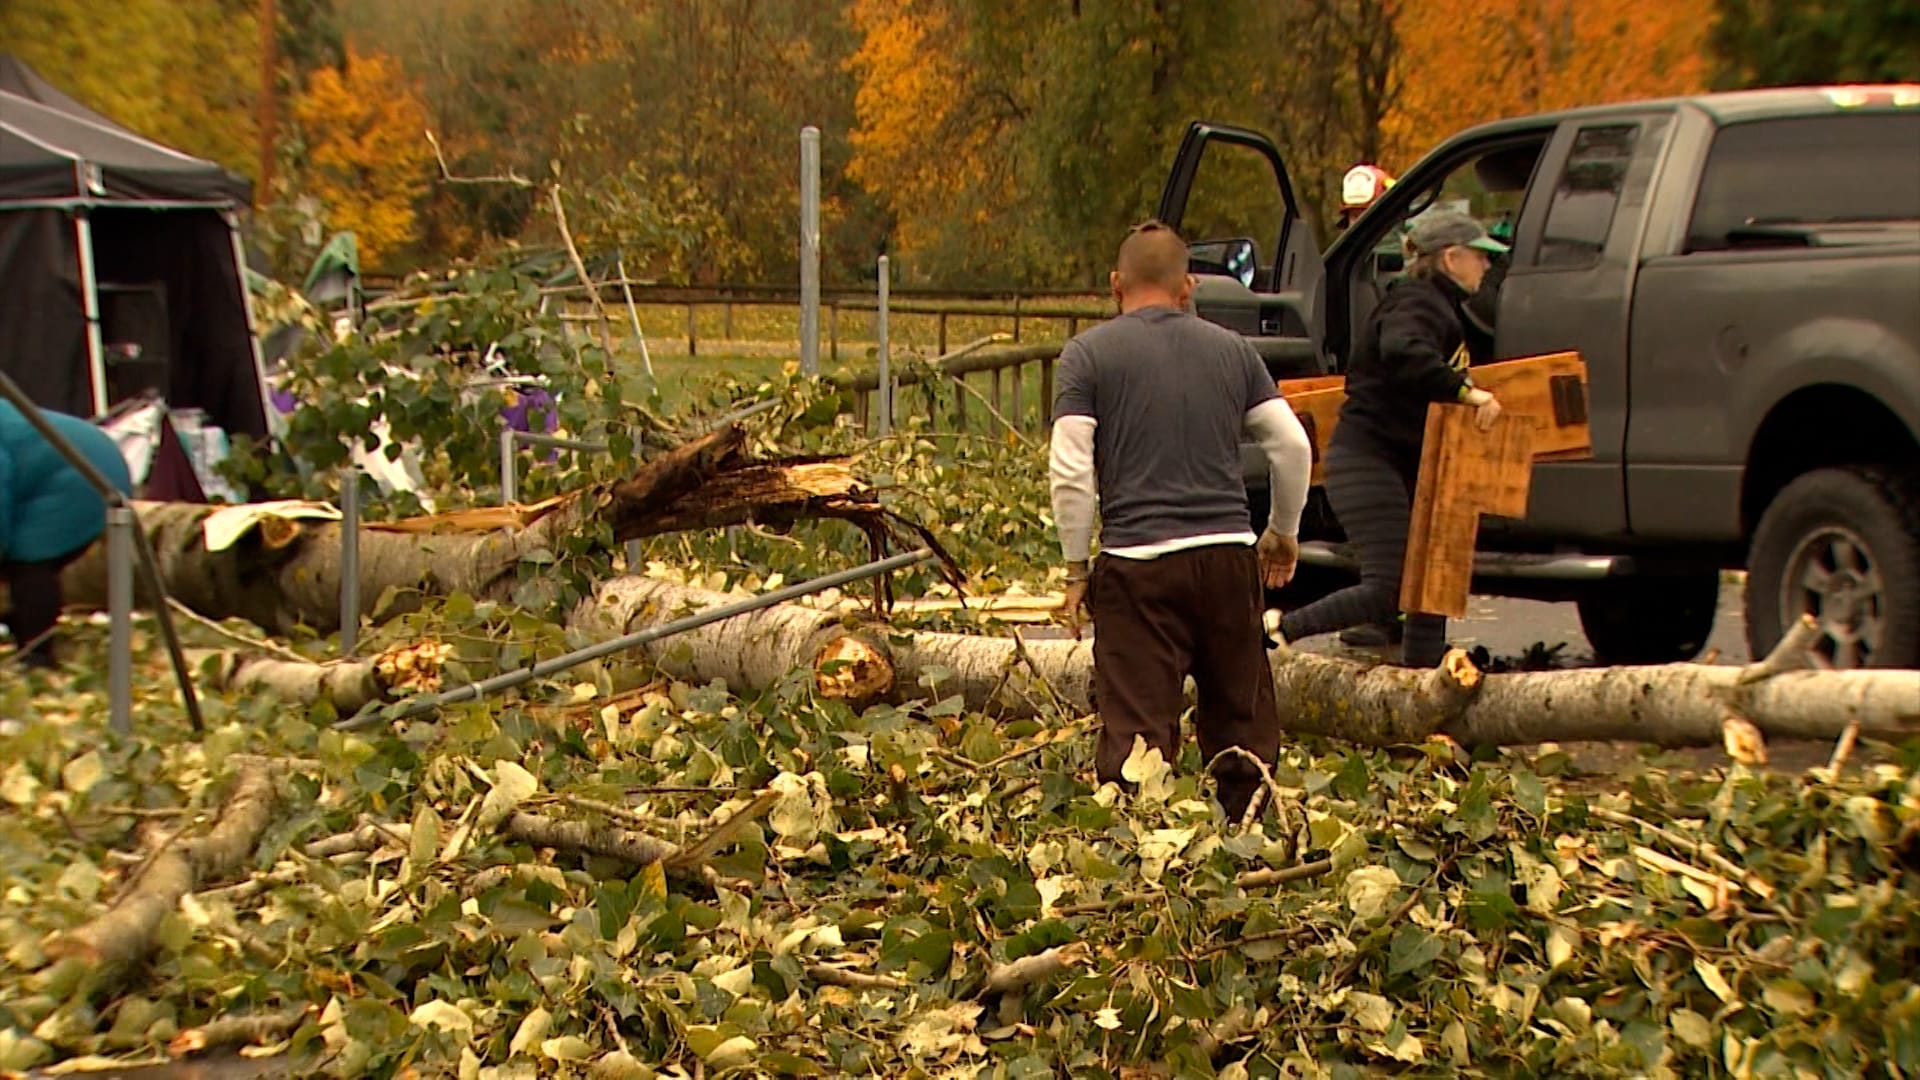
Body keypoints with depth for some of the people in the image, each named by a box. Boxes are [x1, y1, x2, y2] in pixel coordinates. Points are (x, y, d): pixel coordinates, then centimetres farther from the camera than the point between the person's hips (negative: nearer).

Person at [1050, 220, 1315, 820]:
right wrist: (1284, 533, 24)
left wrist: (1076, 569, 2)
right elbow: (1293, 445, 9)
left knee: (1135, 731, -1)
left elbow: (1069, 472, -7)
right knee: (1242, 722, 17)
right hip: (1228, 554, 3)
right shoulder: (1231, 349, 11)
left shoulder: (1089, 353, 1)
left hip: (1137, 561, -3)